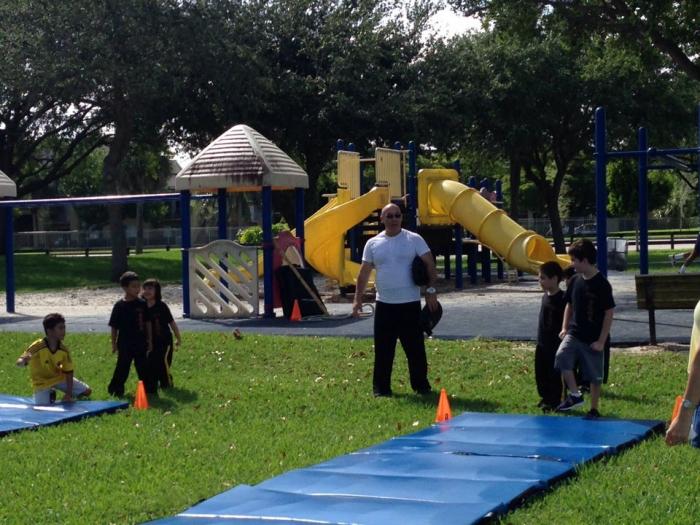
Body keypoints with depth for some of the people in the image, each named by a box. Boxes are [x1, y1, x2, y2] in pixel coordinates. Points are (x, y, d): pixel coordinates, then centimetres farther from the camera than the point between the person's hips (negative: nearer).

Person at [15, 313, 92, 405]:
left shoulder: (64, 350, -17)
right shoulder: (37, 347, -30)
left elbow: (68, 372, -8)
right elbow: (19, 363, -36)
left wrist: (69, 394, -16)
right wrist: (24, 360, -61)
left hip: (59, 377, 3)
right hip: (42, 382, -3)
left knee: (86, 391, -1)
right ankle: (50, 395, 18)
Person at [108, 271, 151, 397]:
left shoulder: (142, 304, 1)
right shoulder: (119, 306, -7)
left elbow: (147, 323, 8)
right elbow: (114, 326, -2)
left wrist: (149, 340, 7)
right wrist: (114, 343, -1)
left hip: (140, 343, 3)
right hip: (125, 343, -3)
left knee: (143, 366, 10)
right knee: (123, 367, 3)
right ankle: (116, 388, 13)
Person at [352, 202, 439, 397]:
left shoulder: (414, 239, -1)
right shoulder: (373, 243, 5)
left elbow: (430, 264, -3)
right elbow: (364, 273, 9)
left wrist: (431, 290, -11)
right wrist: (357, 298, 3)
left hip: (410, 303, -2)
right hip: (384, 304, 2)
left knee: (415, 347, 4)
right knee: (383, 349, 4)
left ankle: (421, 385, 15)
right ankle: (381, 387, 12)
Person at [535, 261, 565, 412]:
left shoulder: (562, 299, -18)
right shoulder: (545, 296, 8)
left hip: (555, 344, -8)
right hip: (542, 343, 8)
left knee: (554, 374, 3)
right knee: (540, 373, 14)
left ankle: (554, 402, 14)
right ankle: (545, 398, 29)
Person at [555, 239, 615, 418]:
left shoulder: (602, 284, -14)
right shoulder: (576, 280, 4)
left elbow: (609, 313, -13)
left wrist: (601, 341, -14)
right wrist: (564, 327, 7)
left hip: (594, 339, -5)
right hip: (574, 333, 5)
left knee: (595, 377, 5)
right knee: (562, 357, -20)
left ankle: (594, 409, 20)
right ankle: (575, 395, -6)